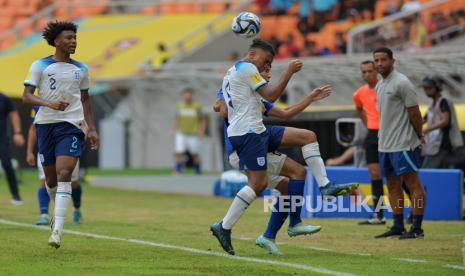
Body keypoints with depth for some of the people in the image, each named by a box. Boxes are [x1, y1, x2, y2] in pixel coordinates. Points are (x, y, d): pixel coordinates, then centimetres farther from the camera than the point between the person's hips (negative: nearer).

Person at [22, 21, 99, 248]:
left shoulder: (81, 69, 11)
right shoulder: (40, 66, 0)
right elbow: (26, 96, -6)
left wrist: (92, 129, 15)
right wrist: (49, 103, -24)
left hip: (71, 126, 0)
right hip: (45, 125, 0)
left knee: (64, 174, -17)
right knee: (51, 178, 9)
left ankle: (57, 231, -22)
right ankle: (58, 209, 42)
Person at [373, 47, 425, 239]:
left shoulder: (401, 83, -13)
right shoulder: (380, 85, 14)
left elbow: (414, 112, -12)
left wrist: (419, 137, -5)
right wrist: (383, 138, 16)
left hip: (403, 144, -9)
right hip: (385, 145, 9)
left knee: (413, 184, -7)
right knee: (393, 186, 12)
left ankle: (417, 229, -8)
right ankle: (398, 227, 17)